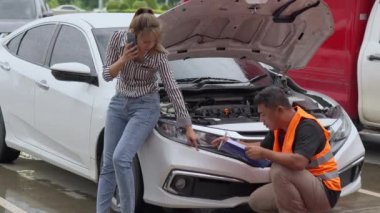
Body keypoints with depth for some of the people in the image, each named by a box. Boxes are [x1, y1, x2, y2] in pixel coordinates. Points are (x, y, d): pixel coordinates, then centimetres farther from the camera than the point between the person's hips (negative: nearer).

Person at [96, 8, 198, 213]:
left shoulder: (158, 55, -18)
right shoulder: (118, 38, -11)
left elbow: (172, 89, -13)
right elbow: (107, 75, -5)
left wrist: (188, 126, -10)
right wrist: (124, 59, -26)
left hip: (145, 107, -4)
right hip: (119, 104, 4)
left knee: (121, 159, -20)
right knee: (108, 164, 2)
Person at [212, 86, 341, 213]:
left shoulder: (307, 127, -25)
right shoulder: (279, 127, 2)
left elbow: (298, 162, -40)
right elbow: (264, 147, 23)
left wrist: (263, 154, -29)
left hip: (324, 191, -9)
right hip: (303, 186, 9)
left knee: (279, 170, -30)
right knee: (256, 201, 5)